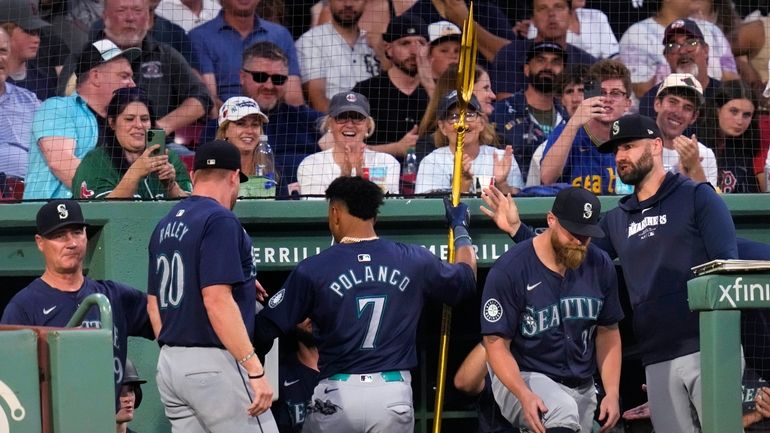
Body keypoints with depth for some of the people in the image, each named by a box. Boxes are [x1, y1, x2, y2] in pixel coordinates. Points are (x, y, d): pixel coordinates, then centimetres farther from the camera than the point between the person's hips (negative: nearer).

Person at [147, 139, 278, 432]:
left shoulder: (165, 225, 16)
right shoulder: (220, 220, -11)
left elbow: (153, 303, 19)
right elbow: (217, 300, -20)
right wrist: (255, 370, -22)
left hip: (169, 364, 9)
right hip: (212, 362, -9)